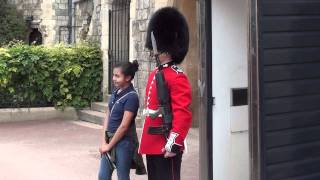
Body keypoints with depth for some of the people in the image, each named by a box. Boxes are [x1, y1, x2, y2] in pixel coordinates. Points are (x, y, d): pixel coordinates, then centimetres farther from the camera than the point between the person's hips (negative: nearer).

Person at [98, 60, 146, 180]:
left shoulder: (131, 97, -18)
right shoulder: (115, 93, 6)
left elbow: (124, 126, -19)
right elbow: (108, 117, 7)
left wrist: (109, 145, -12)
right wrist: (104, 141, -1)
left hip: (124, 142, -7)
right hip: (110, 138, 8)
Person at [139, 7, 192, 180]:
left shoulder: (177, 77, -14)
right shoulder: (154, 74, 14)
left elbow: (183, 114, -21)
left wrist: (174, 143, -26)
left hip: (167, 146, -9)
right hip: (152, 144, 9)